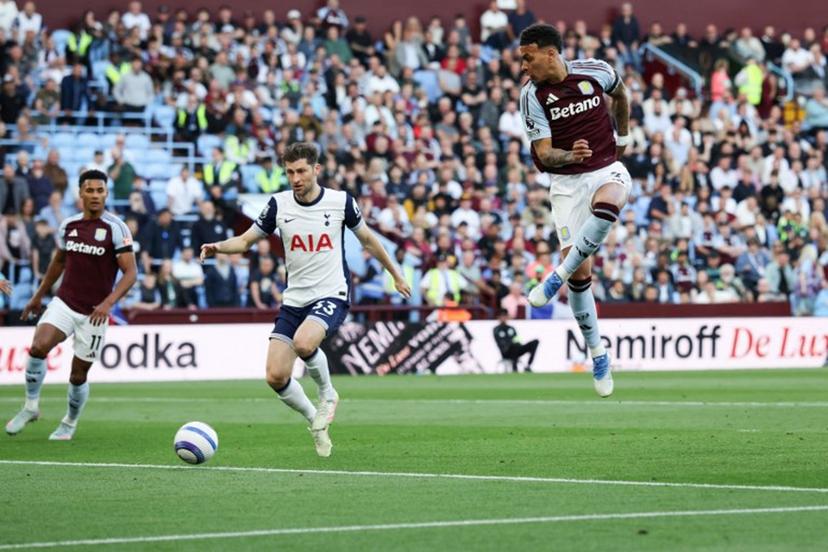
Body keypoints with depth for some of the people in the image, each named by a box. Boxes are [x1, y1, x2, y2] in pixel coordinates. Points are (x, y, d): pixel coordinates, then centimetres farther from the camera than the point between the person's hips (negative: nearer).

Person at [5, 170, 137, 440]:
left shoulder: (116, 228, -10)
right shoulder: (68, 225, 4)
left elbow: (130, 272, -14)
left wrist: (108, 303, -27)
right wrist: (39, 296, 25)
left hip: (94, 313, -3)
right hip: (64, 303, 3)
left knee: (78, 375, 5)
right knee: (38, 347, -22)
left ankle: (70, 423, 31)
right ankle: (31, 406, -3)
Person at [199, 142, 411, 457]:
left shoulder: (340, 201, -4)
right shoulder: (279, 204, -1)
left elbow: (367, 239, 12)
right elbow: (246, 240, 5)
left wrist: (396, 275, 20)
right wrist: (219, 247, -16)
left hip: (331, 296, -3)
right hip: (294, 299, 3)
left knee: (304, 343, -33)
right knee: (276, 377, -8)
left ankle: (327, 394, -2)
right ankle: (316, 422, 19)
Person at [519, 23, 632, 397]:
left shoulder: (595, 71, -5)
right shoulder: (532, 95, -8)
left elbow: (619, 92, 19)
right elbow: (544, 154, -10)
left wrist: (623, 138, 23)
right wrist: (571, 155, -30)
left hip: (607, 170, 0)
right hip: (566, 182, 0)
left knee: (605, 205, -38)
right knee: (579, 270, -8)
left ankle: (557, 278, -25)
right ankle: (597, 353, 6)